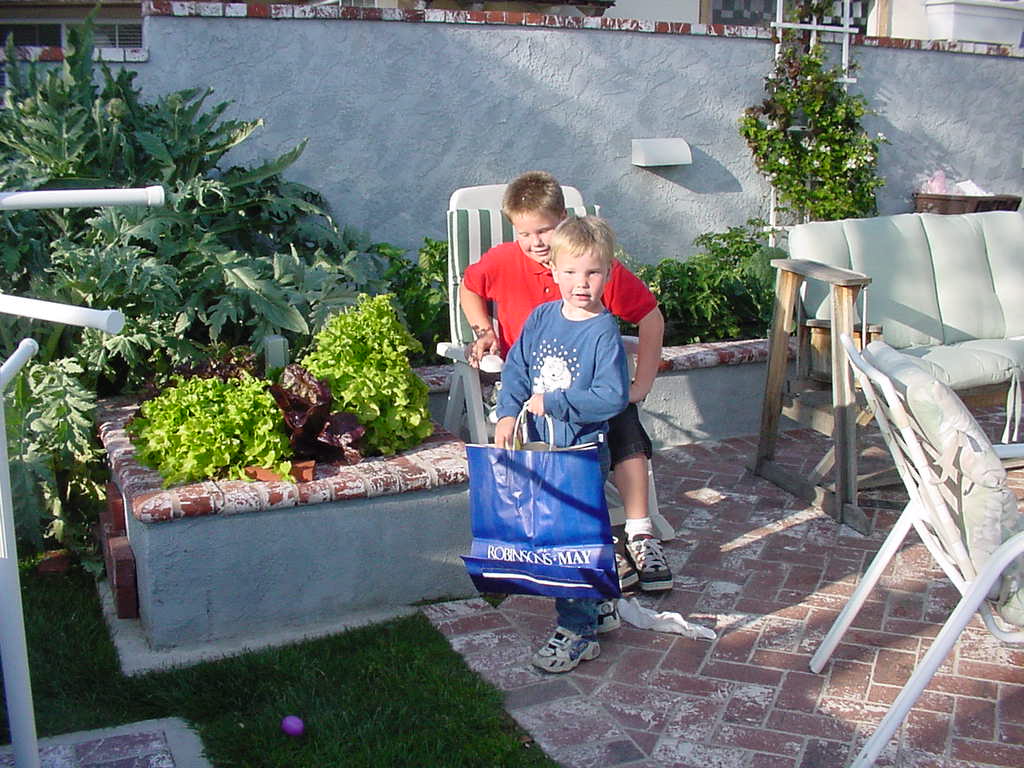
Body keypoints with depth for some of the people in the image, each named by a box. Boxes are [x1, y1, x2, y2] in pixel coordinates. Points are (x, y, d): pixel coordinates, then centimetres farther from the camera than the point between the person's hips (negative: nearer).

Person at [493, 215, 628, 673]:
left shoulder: (604, 332, -15)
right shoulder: (541, 318, 2)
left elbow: (612, 397, -21)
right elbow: (516, 368, 4)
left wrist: (551, 403, -20)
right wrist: (508, 414, -12)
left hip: (583, 452, -7)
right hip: (541, 447, 7)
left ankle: (577, 632, 12)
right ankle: (597, 603, 39)